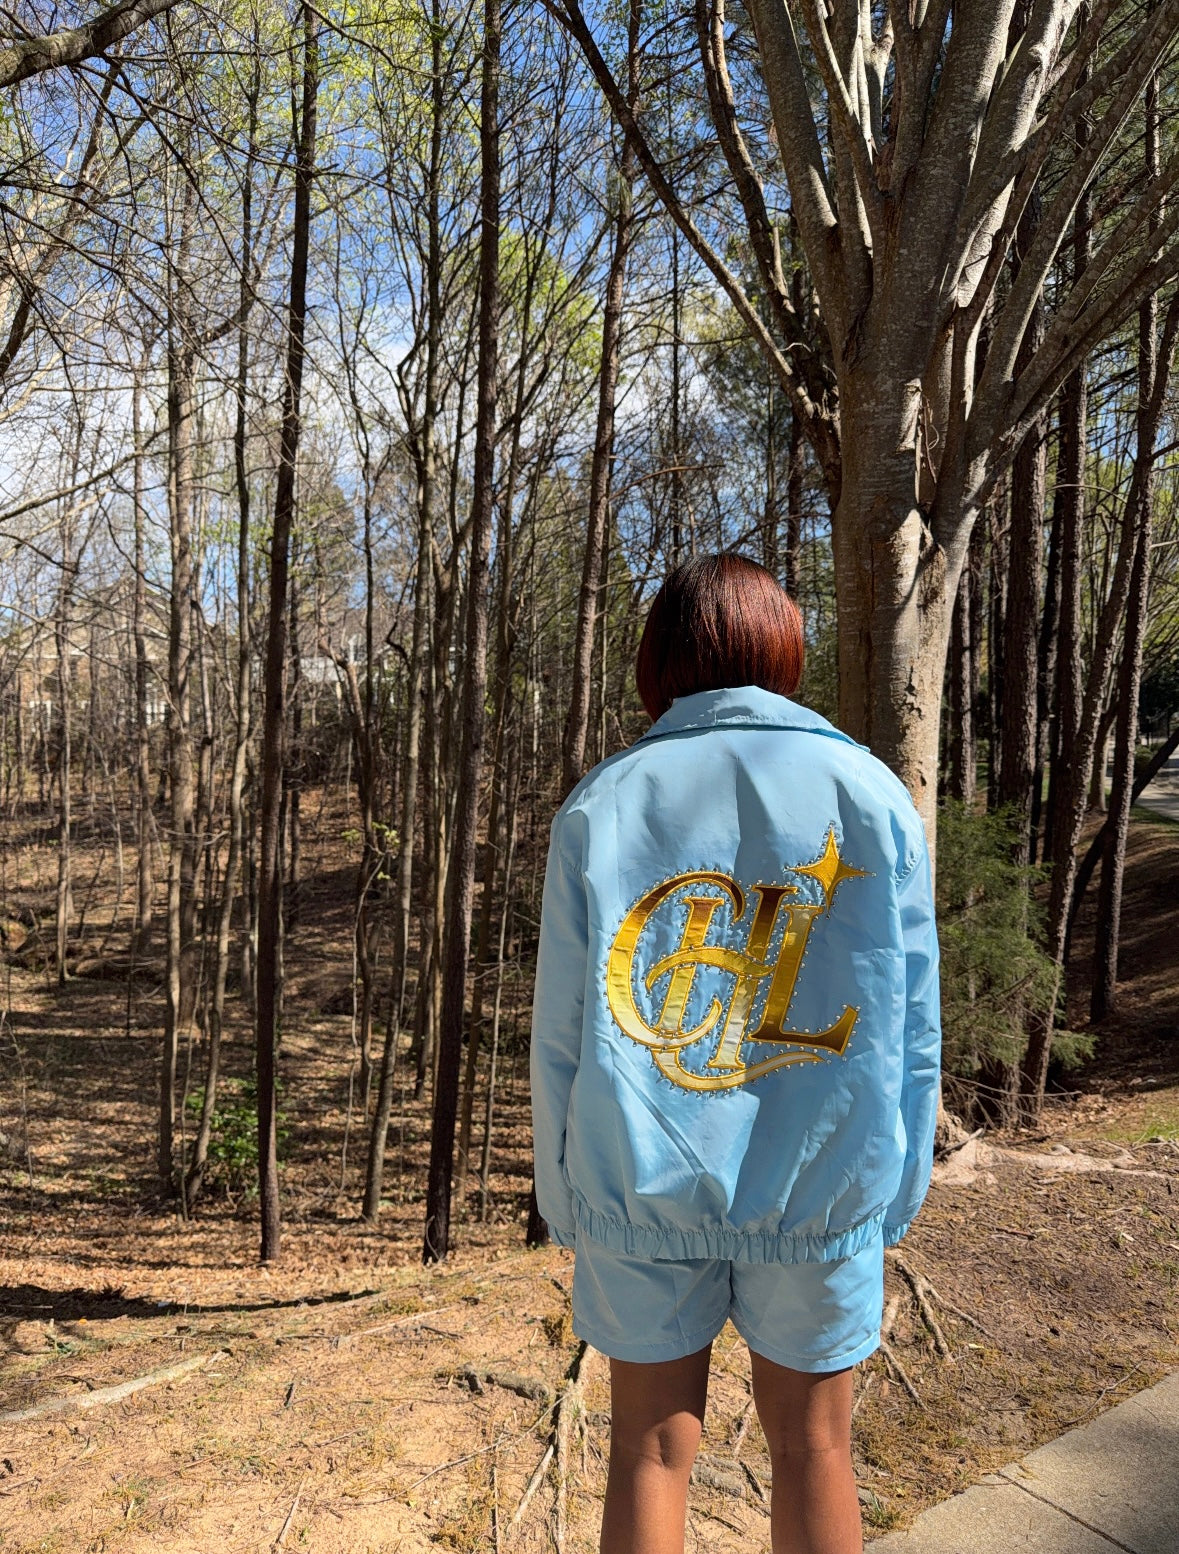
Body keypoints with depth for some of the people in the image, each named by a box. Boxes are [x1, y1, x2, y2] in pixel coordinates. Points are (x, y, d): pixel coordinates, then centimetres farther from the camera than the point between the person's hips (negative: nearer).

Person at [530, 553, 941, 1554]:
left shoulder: (600, 806, -5)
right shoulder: (871, 794, -5)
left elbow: (562, 1032, -4)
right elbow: (909, 1026, -3)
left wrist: (562, 1196, 7)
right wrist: (899, 1188, 9)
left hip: (643, 1186, 0)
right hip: (822, 1188, 1)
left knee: (650, 1450, 17)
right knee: (811, 1445, 20)